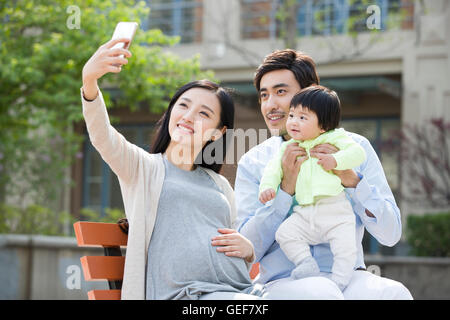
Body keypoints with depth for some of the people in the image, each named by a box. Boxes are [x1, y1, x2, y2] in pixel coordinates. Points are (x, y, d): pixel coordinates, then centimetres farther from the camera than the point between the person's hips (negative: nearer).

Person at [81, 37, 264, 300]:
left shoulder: (220, 185, 27)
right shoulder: (143, 167, 13)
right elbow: (103, 137, -8)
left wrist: (248, 249, 7)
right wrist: (90, 80, -27)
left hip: (242, 289, 6)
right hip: (186, 292, -5)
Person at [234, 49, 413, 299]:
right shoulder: (253, 162, 7)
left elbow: (391, 234, 2)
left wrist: (351, 179, -13)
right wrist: (287, 187, -11)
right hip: (282, 282, -1)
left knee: (394, 293, -32)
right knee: (322, 291, -36)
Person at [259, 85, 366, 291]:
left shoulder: (334, 139, 2)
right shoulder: (288, 147, 14)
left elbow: (358, 153, -5)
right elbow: (273, 167, 11)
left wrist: (336, 160, -19)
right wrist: (267, 187, -8)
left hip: (336, 211, -4)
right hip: (305, 212, 4)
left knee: (345, 247, -18)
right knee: (284, 233, -15)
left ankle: (338, 283, -8)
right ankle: (306, 264, -8)